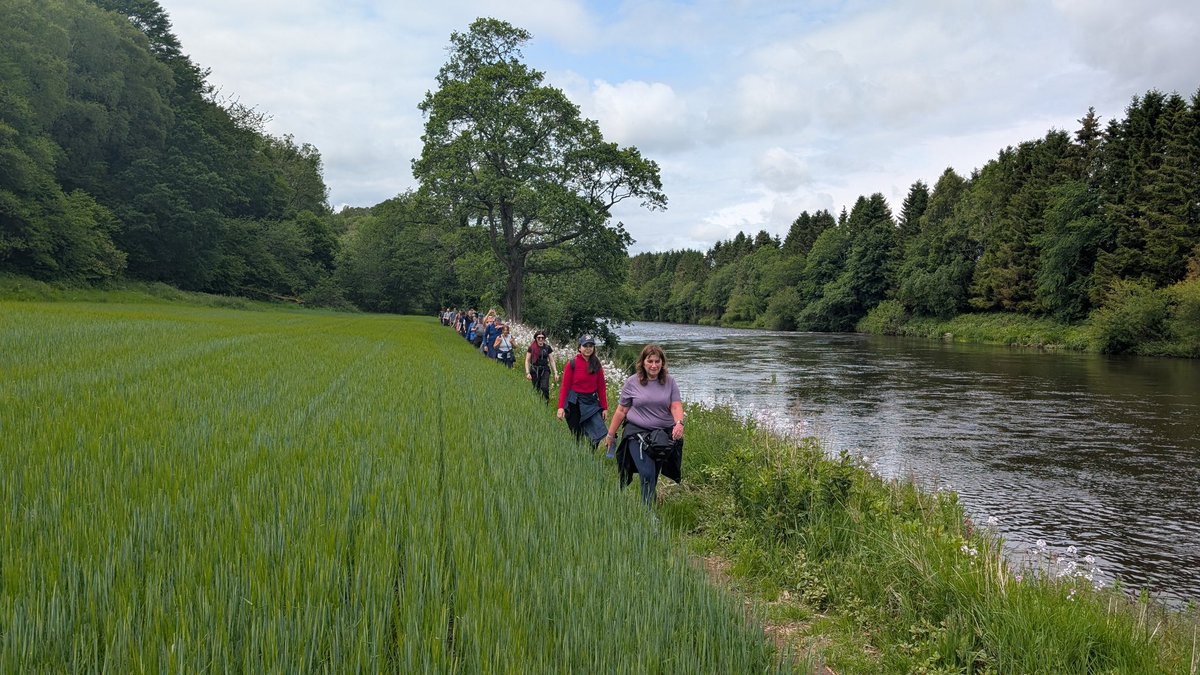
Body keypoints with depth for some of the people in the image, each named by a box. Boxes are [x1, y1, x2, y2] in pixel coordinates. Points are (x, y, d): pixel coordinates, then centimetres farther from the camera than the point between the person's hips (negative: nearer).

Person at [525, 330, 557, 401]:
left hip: (545, 370, 0)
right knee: (536, 389, 1)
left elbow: (551, 361, 10)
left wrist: (555, 372, 5)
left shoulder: (547, 347, 5)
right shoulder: (532, 348, -1)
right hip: (535, 370, 0)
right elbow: (527, 361, 1)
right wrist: (527, 373, -9)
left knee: (545, 387, -19)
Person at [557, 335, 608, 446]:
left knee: (600, 434, -11)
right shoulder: (572, 364, -5)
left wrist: (605, 408, 0)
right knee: (577, 435, 4)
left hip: (592, 403, 2)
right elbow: (564, 387, -6)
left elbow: (601, 388, 5)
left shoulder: (597, 365, 4)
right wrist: (561, 407, -14)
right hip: (575, 403, -2)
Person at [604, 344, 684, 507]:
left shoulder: (669, 382, 4)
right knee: (647, 474, -15)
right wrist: (610, 434, 5)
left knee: (654, 475, 13)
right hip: (637, 433, -3)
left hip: (663, 436, 3)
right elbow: (621, 410, 3)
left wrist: (679, 423, -25)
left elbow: (676, 406, -5)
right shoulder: (632, 382, -2)